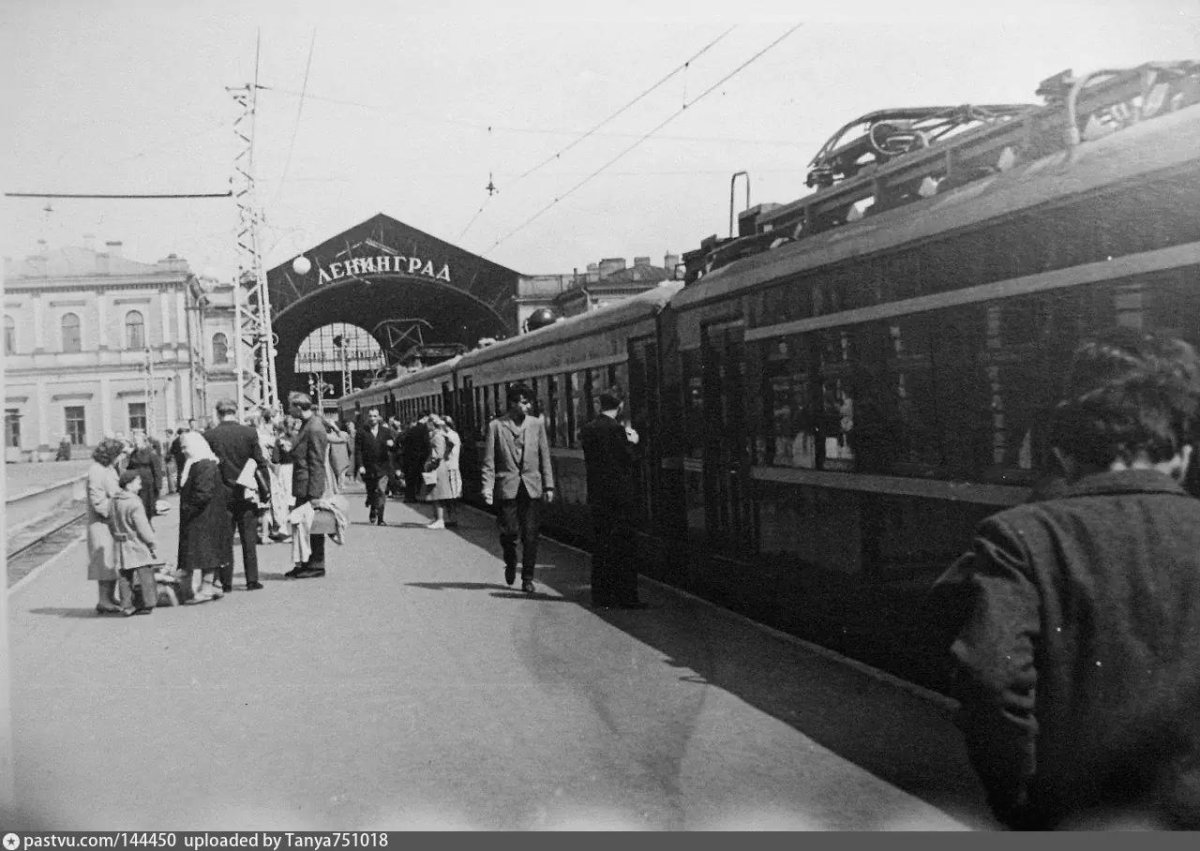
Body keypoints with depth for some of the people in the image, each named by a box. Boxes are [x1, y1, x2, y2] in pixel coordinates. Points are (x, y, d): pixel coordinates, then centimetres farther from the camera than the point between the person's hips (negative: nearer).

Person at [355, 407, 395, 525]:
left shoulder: (386, 432, 7)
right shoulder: (361, 432, 1)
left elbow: (395, 449, 6)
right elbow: (358, 450, -2)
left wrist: (392, 444, -18)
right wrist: (360, 466, -12)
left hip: (382, 467, 0)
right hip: (368, 468, 0)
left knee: (381, 492, -9)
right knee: (371, 492, 10)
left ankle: (380, 518, -4)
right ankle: (373, 512, 36)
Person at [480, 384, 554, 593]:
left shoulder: (536, 424, 8)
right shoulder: (496, 426, 0)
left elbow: (545, 457, 10)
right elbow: (489, 461, 0)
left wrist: (548, 485, 5)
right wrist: (487, 488, -9)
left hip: (532, 487, 2)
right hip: (507, 487, -2)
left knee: (530, 536, 0)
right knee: (509, 531, -7)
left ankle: (527, 578, 12)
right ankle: (510, 563, 24)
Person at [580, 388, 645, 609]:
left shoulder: (587, 430, 7)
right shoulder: (616, 429, -15)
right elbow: (630, 461, -14)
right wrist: (632, 443, 4)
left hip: (596, 497, 7)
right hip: (619, 497, -7)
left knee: (601, 546, 13)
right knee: (623, 548, -1)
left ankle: (601, 595, 16)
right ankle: (625, 597, 0)